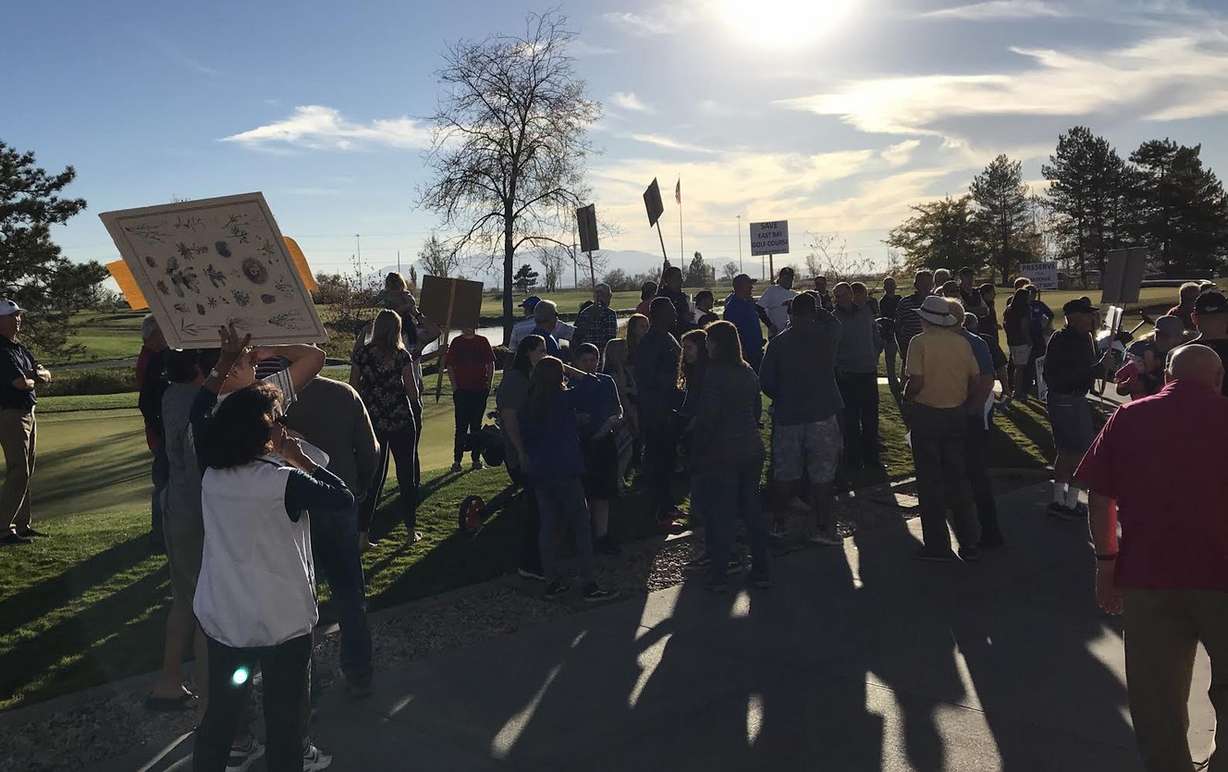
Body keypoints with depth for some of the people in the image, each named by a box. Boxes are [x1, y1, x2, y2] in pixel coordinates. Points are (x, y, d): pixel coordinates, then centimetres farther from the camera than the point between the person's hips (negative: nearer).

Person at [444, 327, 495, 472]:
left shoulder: (482, 342, 6)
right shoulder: (456, 343, 3)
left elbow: (490, 364, 9)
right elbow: (449, 366, 5)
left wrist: (489, 383, 0)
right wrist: (454, 385, -5)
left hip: (480, 390, 1)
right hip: (461, 390, -1)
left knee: (476, 426, 8)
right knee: (461, 426, -4)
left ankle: (476, 459, 15)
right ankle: (457, 460, 1)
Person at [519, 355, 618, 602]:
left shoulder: (528, 405, 5)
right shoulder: (564, 399, -10)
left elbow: (525, 437, 10)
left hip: (539, 472, 6)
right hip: (565, 471, -6)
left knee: (547, 525, 11)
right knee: (582, 526, 1)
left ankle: (553, 582, 15)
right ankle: (589, 585, 0)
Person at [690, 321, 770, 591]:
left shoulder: (715, 374, -15)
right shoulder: (748, 372, 6)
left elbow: (706, 419, -17)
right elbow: (757, 410, 13)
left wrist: (696, 454, -10)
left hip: (722, 455, -7)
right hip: (751, 450, 7)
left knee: (720, 515, 2)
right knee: (752, 510, 14)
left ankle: (719, 576, 9)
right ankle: (761, 571, 21)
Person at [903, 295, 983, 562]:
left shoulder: (920, 342, -12)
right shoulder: (961, 342, 2)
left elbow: (916, 381, -19)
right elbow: (975, 380, 3)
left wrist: (906, 400, 0)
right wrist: (966, 406, 17)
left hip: (926, 415, -5)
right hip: (956, 416, 5)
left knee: (930, 482, 5)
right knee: (957, 479, 14)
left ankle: (937, 545, 12)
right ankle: (969, 542, 19)